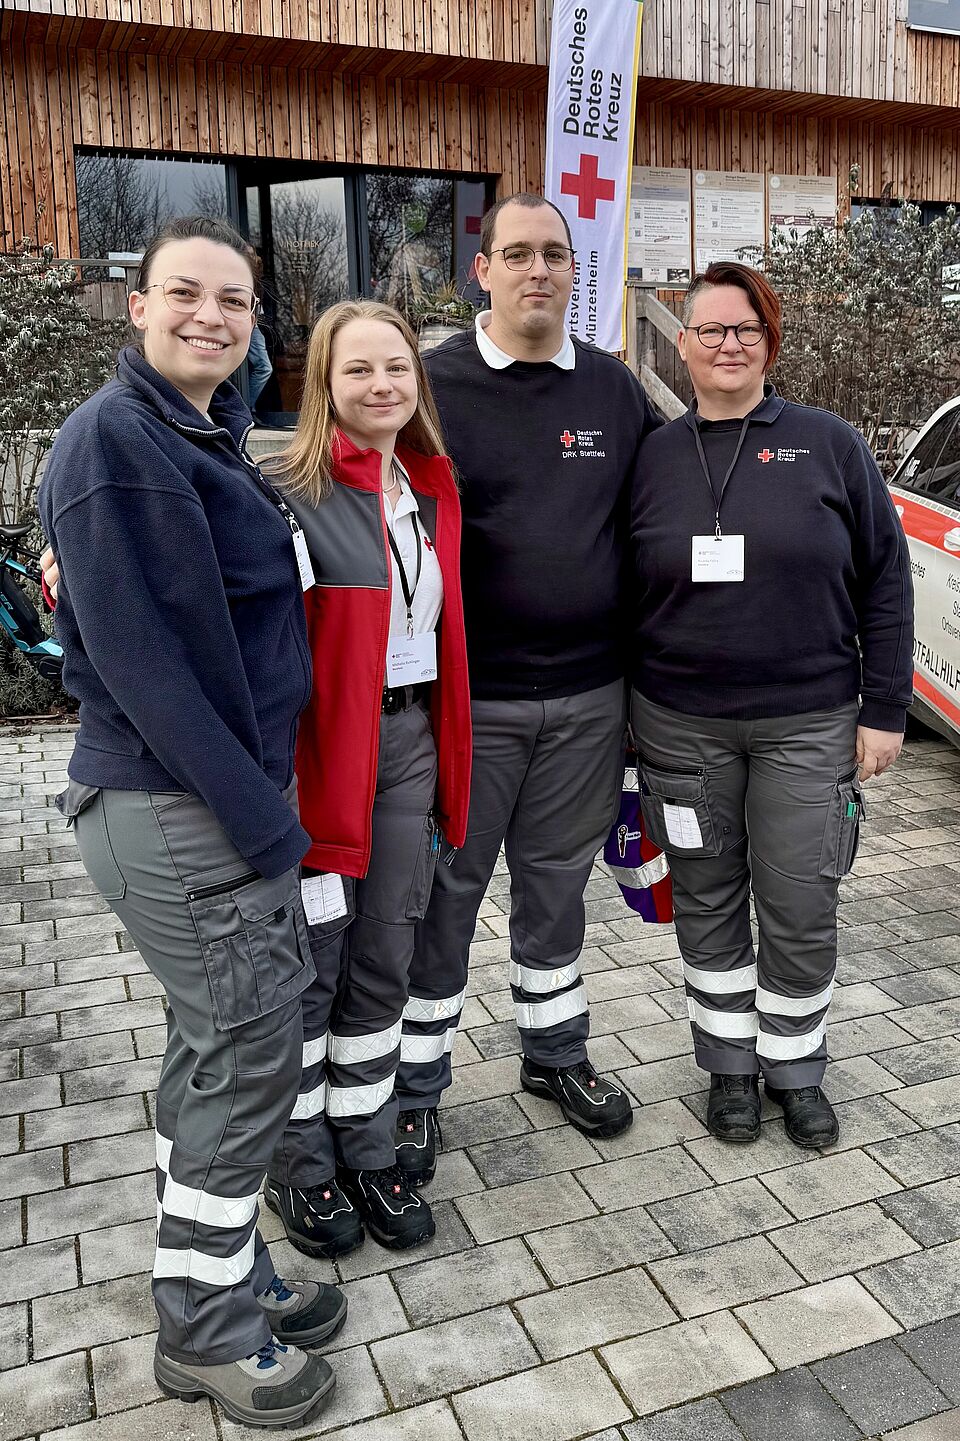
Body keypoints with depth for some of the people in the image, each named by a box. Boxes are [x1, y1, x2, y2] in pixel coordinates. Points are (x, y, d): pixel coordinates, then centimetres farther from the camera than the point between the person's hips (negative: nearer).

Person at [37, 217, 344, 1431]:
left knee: (214, 1044, 18)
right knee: (251, 1050, 1)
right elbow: (138, 658, -21)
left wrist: (260, 794, 11)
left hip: (222, 788, 9)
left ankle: (216, 1273, 37)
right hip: (176, 812, -9)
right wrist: (260, 819, -19)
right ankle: (203, 1331, 22)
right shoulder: (112, 442, -16)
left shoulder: (208, 434, 14)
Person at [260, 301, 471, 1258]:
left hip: (412, 739, 6)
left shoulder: (433, 489, 11)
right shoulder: (290, 490, -10)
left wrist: (448, 762, 17)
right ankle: (301, 1167, 27)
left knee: (384, 965, 15)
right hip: (321, 744, -6)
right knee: (308, 971, 6)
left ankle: (368, 1154, 32)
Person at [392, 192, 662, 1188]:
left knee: (557, 882, 17)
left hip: (588, 696, 4)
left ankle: (556, 1052, 35)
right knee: (446, 892, 6)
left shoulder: (614, 388, 8)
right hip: (470, 696, -3)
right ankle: (416, 1086, 23)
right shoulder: (433, 386, -4)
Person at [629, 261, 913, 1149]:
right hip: (682, 726, 2)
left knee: (801, 910, 5)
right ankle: (730, 1067, 31)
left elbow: (885, 580, 1)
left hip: (809, 724, -1)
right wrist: (622, 715, 6)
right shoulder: (653, 457, 4)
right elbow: (619, 594, 9)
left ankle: (797, 1072, 28)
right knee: (708, 902, 12)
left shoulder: (828, 445, 1)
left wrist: (885, 709, -2)